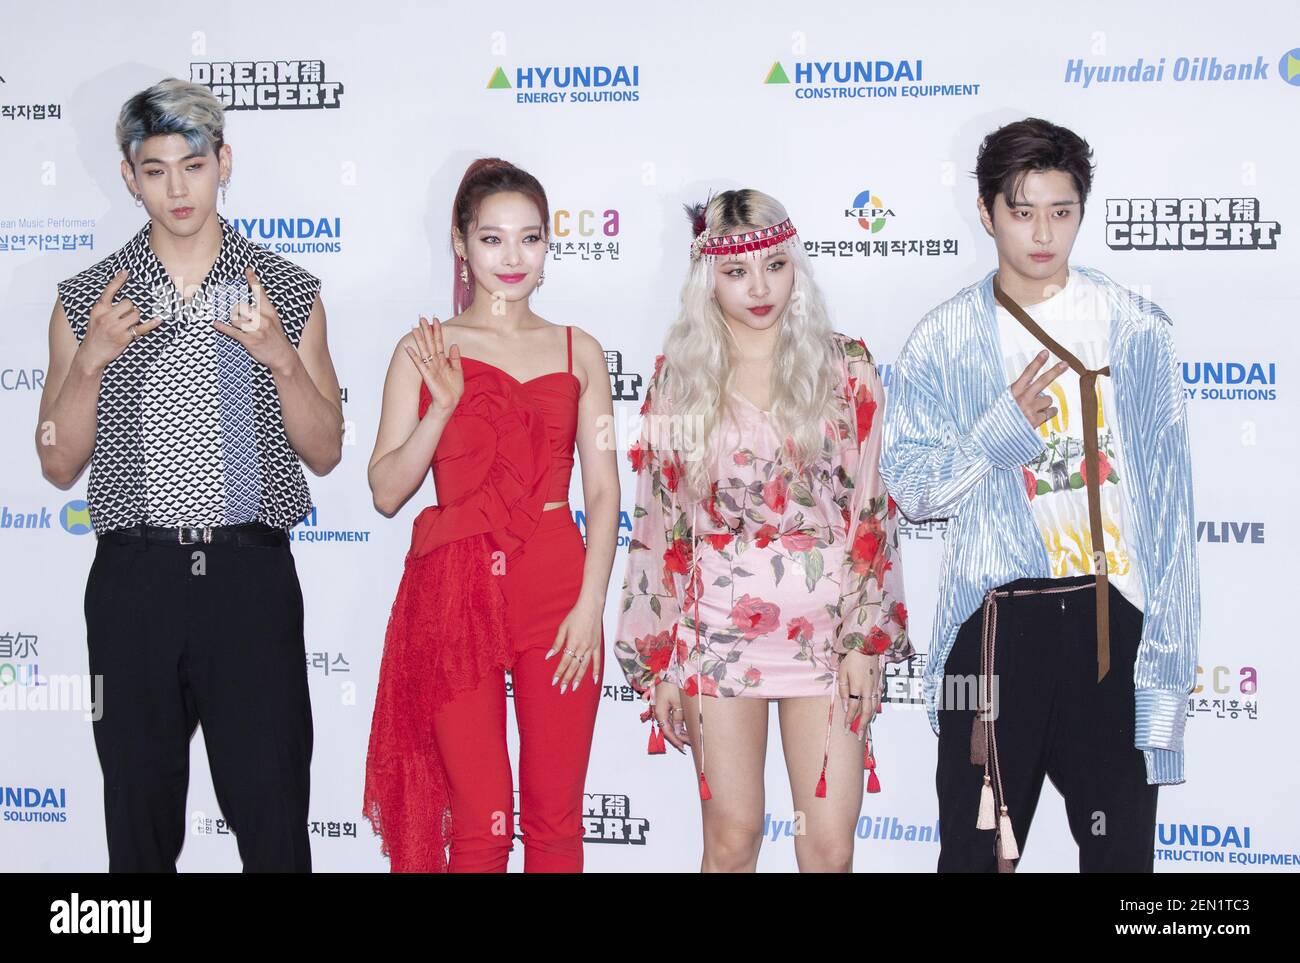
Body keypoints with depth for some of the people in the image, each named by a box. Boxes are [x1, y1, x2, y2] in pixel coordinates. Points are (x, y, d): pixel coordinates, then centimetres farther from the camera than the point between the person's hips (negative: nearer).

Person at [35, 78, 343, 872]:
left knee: (272, 806, 1)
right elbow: (60, 465, 5)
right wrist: (91, 360, -9)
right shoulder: (89, 300, 6)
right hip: (135, 577, 1)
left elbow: (324, 453, 5)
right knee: (139, 809, 10)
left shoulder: (286, 292, 5)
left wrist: (280, 357, -11)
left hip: (252, 575, -1)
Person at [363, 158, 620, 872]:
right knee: (482, 825, 1)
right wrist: (442, 406, -13)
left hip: (557, 592, 2)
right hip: (455, 594, -1)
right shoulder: (426, 351, 4)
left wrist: (590, 603, -4)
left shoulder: (578, 351, 9)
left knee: (555, 818, 6)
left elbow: (603, 491, 6)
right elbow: (386, 491, 0)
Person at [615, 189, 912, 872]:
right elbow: (657, 521, 6)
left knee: (830, 847, -2)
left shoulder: (845, 368, 2)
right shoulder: (678, 375, 4)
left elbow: (872, 509, 2)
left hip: (824, 628, 0)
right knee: (732, 836, 5)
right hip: (716, 629, 0)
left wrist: (865, 640, -4)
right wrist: (657, 656, 5)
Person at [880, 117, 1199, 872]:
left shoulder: (1137, 328, 2)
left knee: (1121, 846, 7)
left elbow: (1168, 499, 1)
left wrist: (1170, 649, -3)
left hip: (1113, 615, 0)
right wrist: (1000, 430, -16)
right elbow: (911, 487, 1)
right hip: (997, 620, 0)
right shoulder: (944, 341, 2)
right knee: (978, 847, 8)